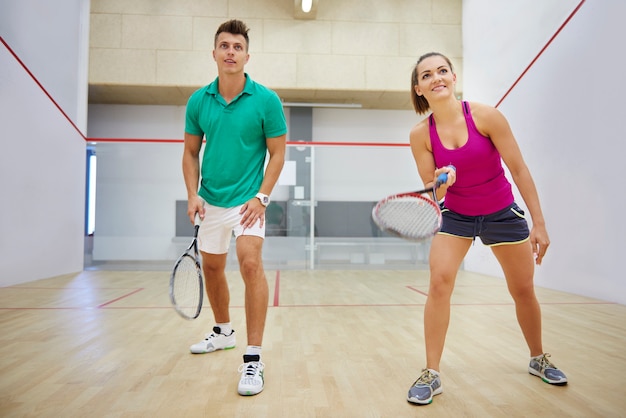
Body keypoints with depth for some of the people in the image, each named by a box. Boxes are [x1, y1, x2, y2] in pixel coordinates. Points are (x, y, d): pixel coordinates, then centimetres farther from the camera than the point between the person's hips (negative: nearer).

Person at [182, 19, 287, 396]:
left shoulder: (266, 100, -8)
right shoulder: (198, 101, 1)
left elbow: (277, 153, -6)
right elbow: (191, 152, 8)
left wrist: (262, 197, -15)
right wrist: (193, 193, -5)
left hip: (248, 200, -5)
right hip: (210, 202, 5)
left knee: (250, 263, -23)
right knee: (212, 268, 16)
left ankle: (253, 359, -14)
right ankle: (223, 332, 41)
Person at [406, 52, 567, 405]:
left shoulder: (486, 116, -18)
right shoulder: (420, 134, -13)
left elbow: (519, 168, -13)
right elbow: (431, 193, -9)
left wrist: (539, 223, -13)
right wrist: (441, 183, -34)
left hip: (502, 213, 0)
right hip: (455, 215, 0)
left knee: (523, 290, 10)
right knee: (440, 283, -19)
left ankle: (539, 359, 38)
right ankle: (432, 374, -6)